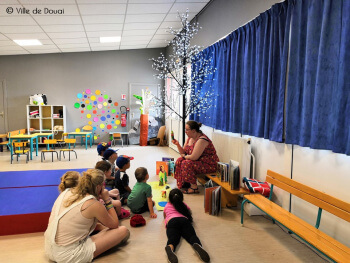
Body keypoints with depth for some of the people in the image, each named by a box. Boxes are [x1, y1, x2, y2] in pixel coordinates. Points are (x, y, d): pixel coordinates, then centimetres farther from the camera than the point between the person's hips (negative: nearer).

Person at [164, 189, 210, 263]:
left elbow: (164, 216, 53)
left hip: (171, 221, -1)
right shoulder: (184, 205, 35)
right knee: (191, 235, -20)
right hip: (184, 220, 1)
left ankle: (170, 247, -64)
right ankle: (197, 245, -57)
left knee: (173, 237, -27)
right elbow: (189, 213, 52)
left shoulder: (167, 206, 35)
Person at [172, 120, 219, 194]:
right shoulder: (190, 138, 3)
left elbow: (194, 157, -29)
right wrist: (177, 144, -10)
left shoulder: (201, 140, -26)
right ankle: (183, 182, 9)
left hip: (209, 165, -10)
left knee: (186, 163, -26)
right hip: (199, 161, 10)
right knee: (179, 161, -2)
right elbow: (183, 153, 6)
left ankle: (194, 187, -15)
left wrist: (184, 156, -10)